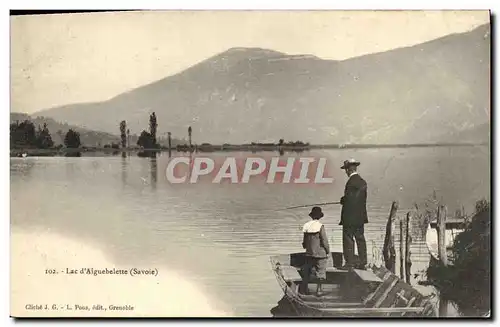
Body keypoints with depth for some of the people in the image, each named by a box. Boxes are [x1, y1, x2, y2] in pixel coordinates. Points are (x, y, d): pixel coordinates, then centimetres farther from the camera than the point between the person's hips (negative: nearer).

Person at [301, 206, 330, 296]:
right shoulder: (320, 226, -15)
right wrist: (328, 251, 0)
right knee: (320, 271, 6)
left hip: (309, 252, 5)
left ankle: (305, 287, 19)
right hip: (320, 253, -5)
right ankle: (319, 289, 9)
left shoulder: (307, 226, -1)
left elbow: (304, 241, 9)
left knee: (308, 271, 14)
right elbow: (324, 241, -13)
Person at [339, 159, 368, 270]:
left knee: (348, 239, -3)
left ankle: (350, 262, -2)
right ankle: (362, 262, 15)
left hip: (350, 217, -9)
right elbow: (363, 199, 13)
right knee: (360, 238, 12)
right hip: (360, 216, 9)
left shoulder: (351, 182, -17)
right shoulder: (362, 182, 11)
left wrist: (342, 200, -1)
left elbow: (349, 199, -21)